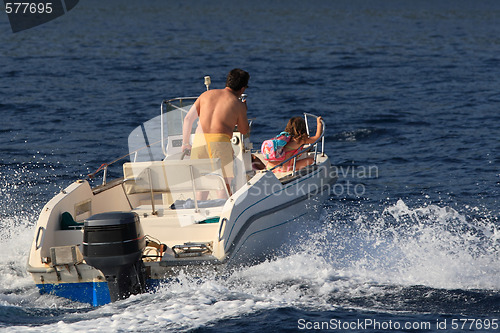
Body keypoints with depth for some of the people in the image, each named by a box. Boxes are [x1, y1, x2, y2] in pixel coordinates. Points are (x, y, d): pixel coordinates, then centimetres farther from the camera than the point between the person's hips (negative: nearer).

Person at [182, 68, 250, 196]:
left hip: (199, 140, 4)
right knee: (224, 184, 1)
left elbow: (188, 118, 14)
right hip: (219, 141, -4)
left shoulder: (207, 94, 18)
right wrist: (244, 112, 37)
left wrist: (185, 143, 20)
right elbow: (244, 130, 21)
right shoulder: (238, 104, 8)